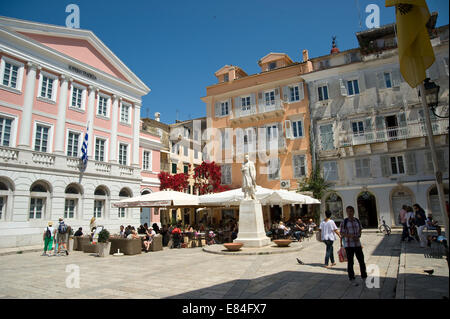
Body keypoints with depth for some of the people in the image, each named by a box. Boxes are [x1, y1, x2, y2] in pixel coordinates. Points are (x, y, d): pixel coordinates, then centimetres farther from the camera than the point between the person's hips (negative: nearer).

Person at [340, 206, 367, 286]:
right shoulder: (344, 222, -7)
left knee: (361, 261, 8)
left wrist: (358, 236, -5)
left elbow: (360, 230, 15)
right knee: (350, 262, 3)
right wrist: (350, 235, -23)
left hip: (357, 244, 4)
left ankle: (364, 277, 27)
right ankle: (352, 279, 15)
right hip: (348, 245, -4)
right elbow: (342, 234, -6)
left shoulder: (357, 221, 5)